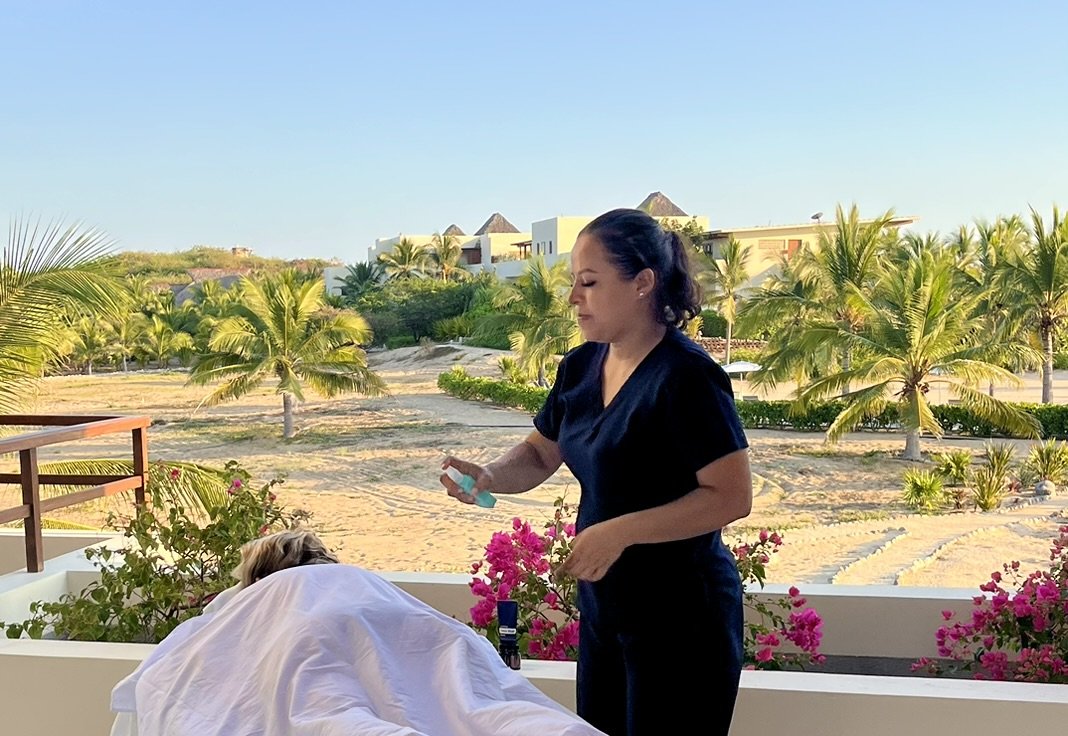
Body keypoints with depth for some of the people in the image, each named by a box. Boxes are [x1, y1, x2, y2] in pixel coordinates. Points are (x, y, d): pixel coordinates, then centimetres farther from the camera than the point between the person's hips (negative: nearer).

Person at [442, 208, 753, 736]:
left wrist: (620, 532, -25)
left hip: (680, 618, -7)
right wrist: (488, 476, -5)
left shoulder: (685, 375, -20)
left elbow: (733, 497, -21)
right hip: (602, 605, 7)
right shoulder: (580, 367, 3)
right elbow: (539, 455, 15)